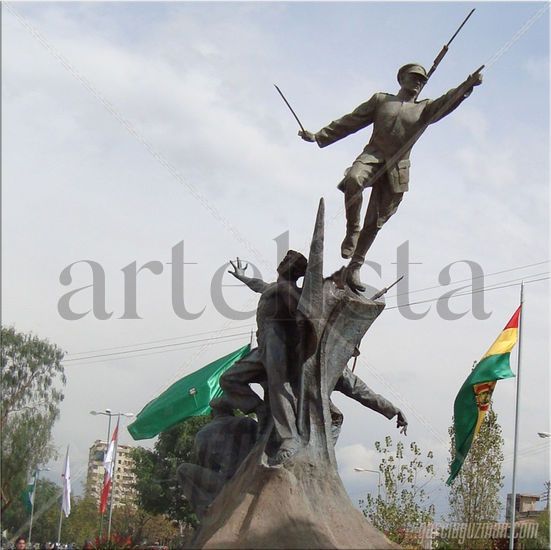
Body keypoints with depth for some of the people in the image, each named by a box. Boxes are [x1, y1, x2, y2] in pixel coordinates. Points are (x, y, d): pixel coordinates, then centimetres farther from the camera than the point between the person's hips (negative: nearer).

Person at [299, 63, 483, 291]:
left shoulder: (425, 109, 15)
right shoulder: (381, 100, 15)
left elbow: (448, 101, -5)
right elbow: (351, 121, 17)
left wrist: (467, 86, -24)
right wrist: (319, 136, 13)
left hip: (397, 169, 1)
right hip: (372, 156, -1)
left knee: (375, 221, 1)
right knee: (353, 179, -35)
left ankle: (355, 267, 14)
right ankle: (352, 231, -18)